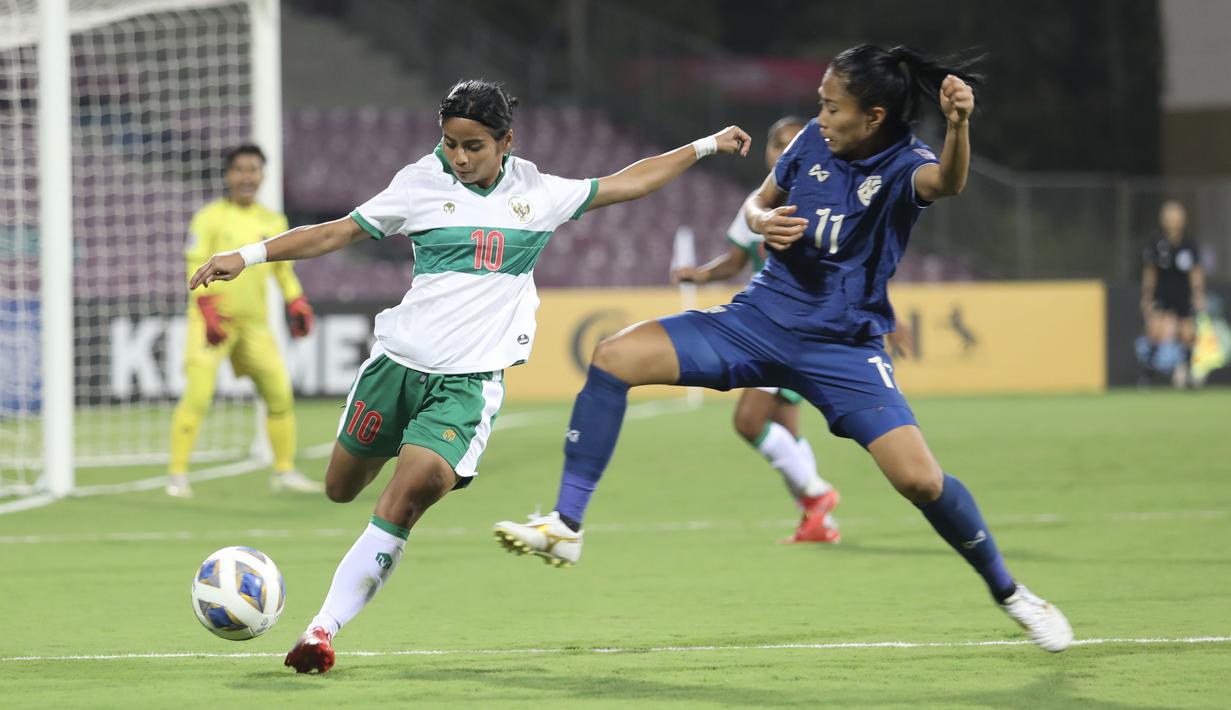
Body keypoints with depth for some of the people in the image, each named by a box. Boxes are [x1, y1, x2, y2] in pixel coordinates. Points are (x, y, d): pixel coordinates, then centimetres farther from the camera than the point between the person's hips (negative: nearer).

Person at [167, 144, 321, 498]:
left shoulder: (273, 222, 11)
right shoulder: (210, 218, -4)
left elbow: (283, 267, 21)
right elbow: (196, 267, -10)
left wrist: (297, 303, 7)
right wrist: (209, 312, -22)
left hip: (255, 322, 5)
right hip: (212, 322, -5)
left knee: (280, 393, 1)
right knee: (198, 395, -14)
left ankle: (285, 471, 15)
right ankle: (177, 475, -8)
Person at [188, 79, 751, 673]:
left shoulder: (538, 194, 8)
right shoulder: (421, 184, 3)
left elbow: (625, 184, 20)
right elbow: (337, 233, 4)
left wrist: (705, 147, 22)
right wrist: (248, 256, -4)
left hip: (470, 379, -1)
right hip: (399, 358, 1)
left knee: (405, 498, -20)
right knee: (341, 490, 10)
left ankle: (324, 628, -18)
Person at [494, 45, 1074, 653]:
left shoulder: (904, 165, -16)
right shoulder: (814, 142, -2)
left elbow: (947, 182, -41)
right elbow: (758, 202, 15)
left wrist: (958, 124, -63)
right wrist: (762, 220, -10)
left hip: (845, 346, -4)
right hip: (761, 318, 4)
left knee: (920, 479, -19)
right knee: (614, 358, -14)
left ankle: (1009, 594, 7)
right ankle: (565, 527, -7)